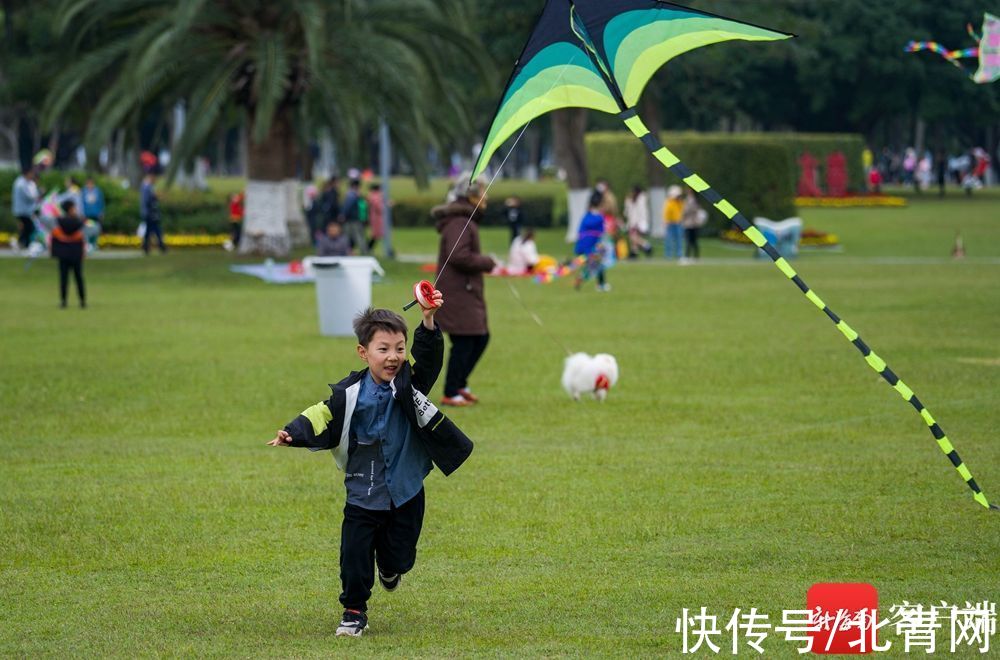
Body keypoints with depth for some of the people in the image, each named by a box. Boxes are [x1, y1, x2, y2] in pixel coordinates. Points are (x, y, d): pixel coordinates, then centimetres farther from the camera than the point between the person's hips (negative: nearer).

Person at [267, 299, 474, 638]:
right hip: (363, 493, -1)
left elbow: (428, 356, -23)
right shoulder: (350, 394, -10)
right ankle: (354, 611, 13)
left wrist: (429, 322, -40)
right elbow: (321, 418, -10)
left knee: (398, 557, 12)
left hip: (406, 492, 1)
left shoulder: (410, 381, -8)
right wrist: (292, 435, -27)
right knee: (355, 554, -4)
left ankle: (389, 568, 48)